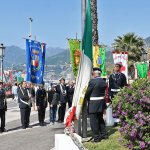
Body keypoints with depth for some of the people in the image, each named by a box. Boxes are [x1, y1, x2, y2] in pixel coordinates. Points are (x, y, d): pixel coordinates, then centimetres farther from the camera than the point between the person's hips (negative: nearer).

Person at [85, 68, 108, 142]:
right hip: (101, 103, 7)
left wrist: (87, 99, 8)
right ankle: (104, 134, 28)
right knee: (100, 119, 20)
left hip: (93, 104, -7)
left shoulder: (92, 81, -18)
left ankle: (96, 137, 5)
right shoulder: (103, 82, 3)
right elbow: (104, 92, 8)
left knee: (94, 121, 1)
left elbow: (87, 92, -11)